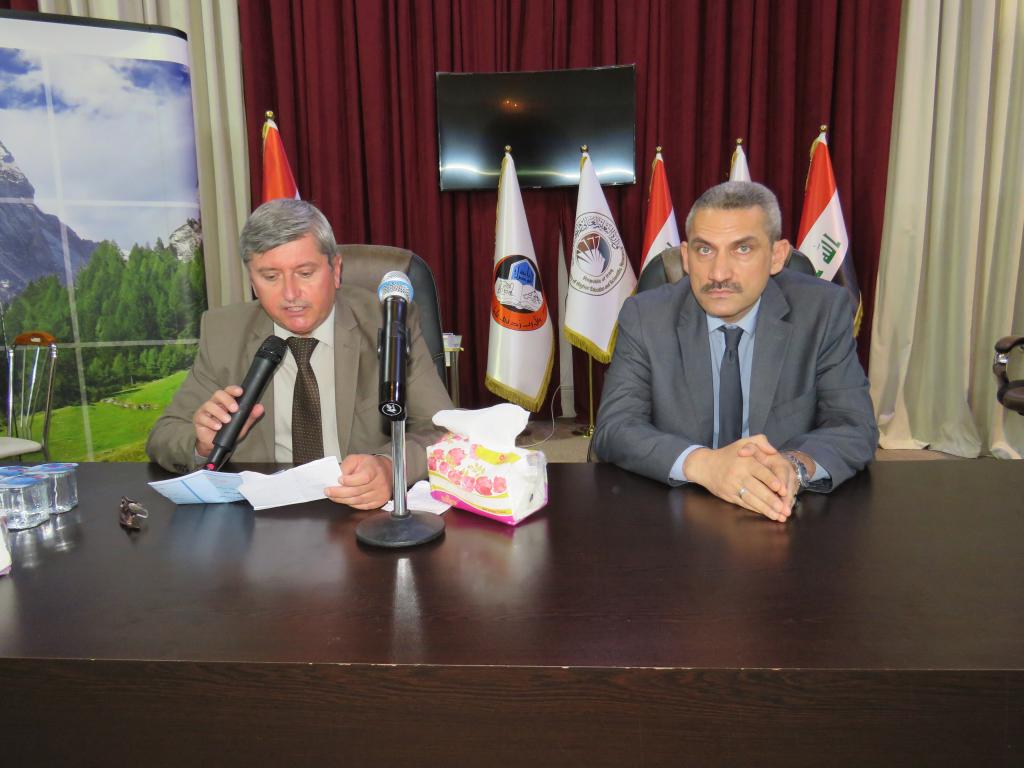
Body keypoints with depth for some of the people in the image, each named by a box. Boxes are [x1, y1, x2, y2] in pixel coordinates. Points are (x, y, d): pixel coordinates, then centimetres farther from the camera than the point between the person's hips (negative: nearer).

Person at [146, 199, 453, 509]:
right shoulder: (222, 332, 2)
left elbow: (446, 434, -11)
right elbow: (162, 438, 6)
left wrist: (389, 467, -32)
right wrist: (205, 445, -18)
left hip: (368, 512, -1)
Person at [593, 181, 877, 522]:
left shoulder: (824, 310, -4)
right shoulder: (644, 316, -5)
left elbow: (857, 429, -6)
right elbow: (613, 428, -12)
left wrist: (796, 465, -29)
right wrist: (702, 463, -30)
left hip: (785, 520, 1)